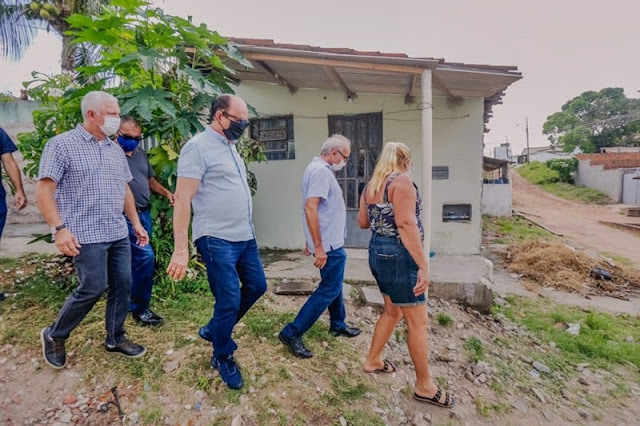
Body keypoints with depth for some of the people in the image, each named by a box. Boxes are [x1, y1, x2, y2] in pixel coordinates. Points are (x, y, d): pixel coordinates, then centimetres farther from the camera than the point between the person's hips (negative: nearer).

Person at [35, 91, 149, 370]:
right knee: (93, 288, -4)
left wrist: (136, 223, 15)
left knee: (123, 286, 7)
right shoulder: (62, 144, -6)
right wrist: (59, 228, -18)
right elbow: (43, 190, -9)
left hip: (118, 234, 7)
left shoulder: (115, 150, 14)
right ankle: (54, 336, 23)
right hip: (86, 235, -6)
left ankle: (115, 339, 25)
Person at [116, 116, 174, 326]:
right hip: (126, 217, -8)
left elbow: (150, 179, 25)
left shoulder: (140, 153, 15)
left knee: (136, 260, 15)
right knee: (145, 256, -14)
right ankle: (140, 307, 2)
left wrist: (167, 192, 10)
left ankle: (130, 302, 31)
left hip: (145, 214, 8)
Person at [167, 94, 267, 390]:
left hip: (245, 236, 9)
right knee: (229, 300, 0)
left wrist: (245, 231, 18)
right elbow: (183, 199, -17)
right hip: (217, 240, -9)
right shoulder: (198, 146, -13)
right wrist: (181, 249, -20)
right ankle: (223, 357, 26)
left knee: (257, 286, 17)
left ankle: (213, 329, 37)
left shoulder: (230, 146, 14)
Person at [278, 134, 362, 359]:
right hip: (329, 244, -11)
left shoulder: (318, 168, 14)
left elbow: (314, 208, 19)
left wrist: (312, 241, 24)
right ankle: (292, 333, 2)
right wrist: (319, 246, -27)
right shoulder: (321, 171, -19)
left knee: (334, 285, 21)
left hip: (331, 241, 11)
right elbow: (310, 208, -28)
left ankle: (338, 324, 38)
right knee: (329, 289, -2)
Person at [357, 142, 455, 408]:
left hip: (378, 251, 9)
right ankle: (424, 386, 16)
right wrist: (423, 265, -23)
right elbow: (406, 224, -23)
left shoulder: (371, 185, 12)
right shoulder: (402, 182, -13)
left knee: (393, 311, 24)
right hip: (398, 255, -9)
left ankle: (373, 361, 35)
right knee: (417, 321, 3)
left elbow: (363, 222, 15)